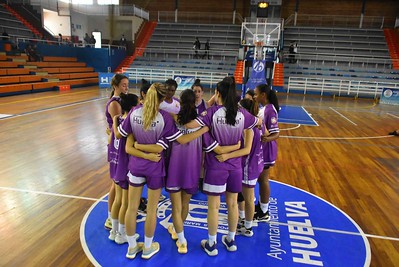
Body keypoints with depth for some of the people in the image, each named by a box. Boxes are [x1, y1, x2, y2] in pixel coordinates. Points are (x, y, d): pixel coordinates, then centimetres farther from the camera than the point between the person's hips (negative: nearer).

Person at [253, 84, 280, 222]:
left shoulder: (270, 110, -22)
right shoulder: (263, 108, 6)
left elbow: (276, 134, -25)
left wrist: (267, 139, -43)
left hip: (266, 150, -9)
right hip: (260, 148, 9)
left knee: (263, 179, 3)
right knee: (260, 178, 19)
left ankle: (264, 212, 18)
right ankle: (261, 205, 36)